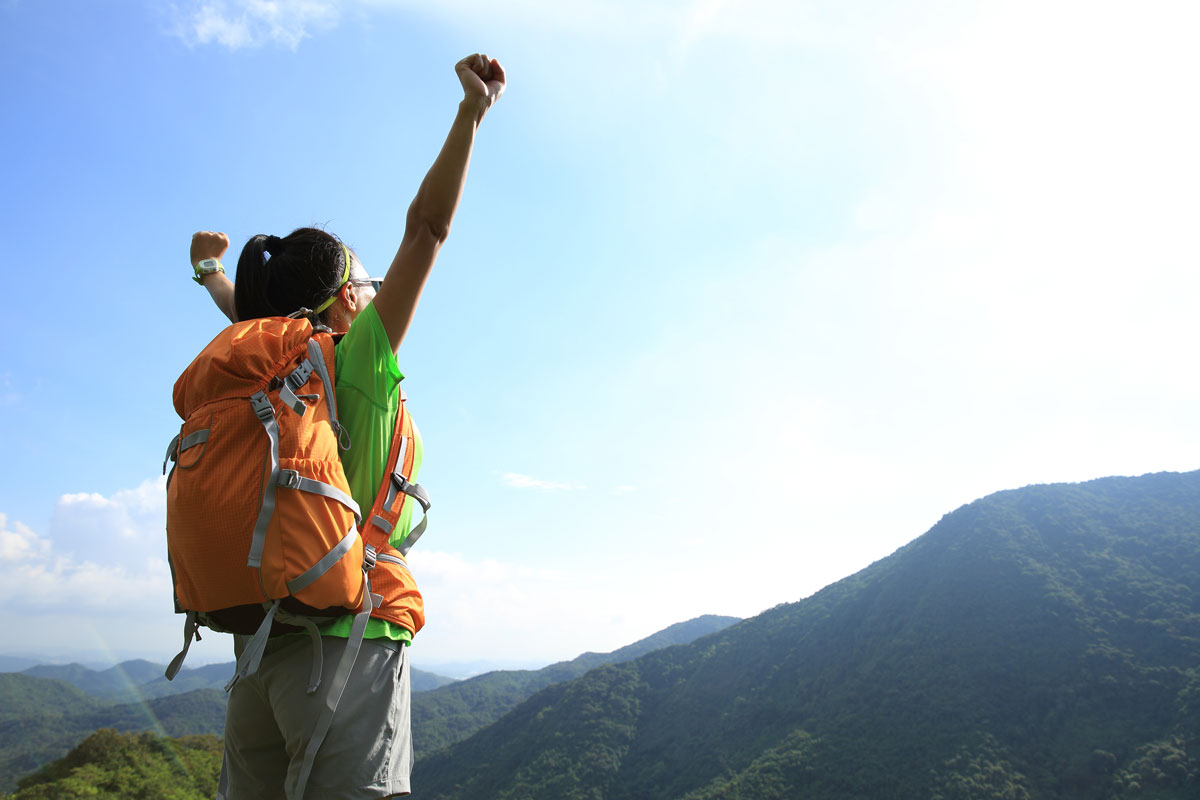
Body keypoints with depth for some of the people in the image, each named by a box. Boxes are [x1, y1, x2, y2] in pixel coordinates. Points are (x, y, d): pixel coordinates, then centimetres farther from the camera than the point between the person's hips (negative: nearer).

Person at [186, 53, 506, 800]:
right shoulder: (356, 363, -5)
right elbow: (426, 229, -10)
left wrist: (209, 269, 55)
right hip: (348, 637, -8)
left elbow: (248, 314, 35)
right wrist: (472, 111, -9)